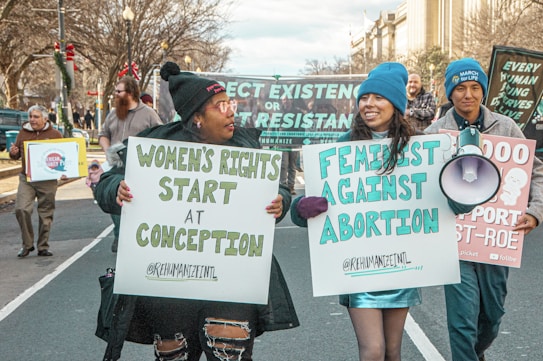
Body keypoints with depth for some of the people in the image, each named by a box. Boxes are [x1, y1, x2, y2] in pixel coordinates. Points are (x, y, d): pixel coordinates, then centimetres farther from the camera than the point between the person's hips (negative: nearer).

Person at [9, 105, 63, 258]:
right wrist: (13, 153, -6)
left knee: (46, 214, 5)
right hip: (26, 178, 1)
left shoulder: (54, 134, 2)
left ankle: (43, 247, 17)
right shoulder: (23, 133, 9)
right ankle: (27, 244, 3)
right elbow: (16, 155, 17)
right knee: (21, 209, -13)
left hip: (47, 180, -1)